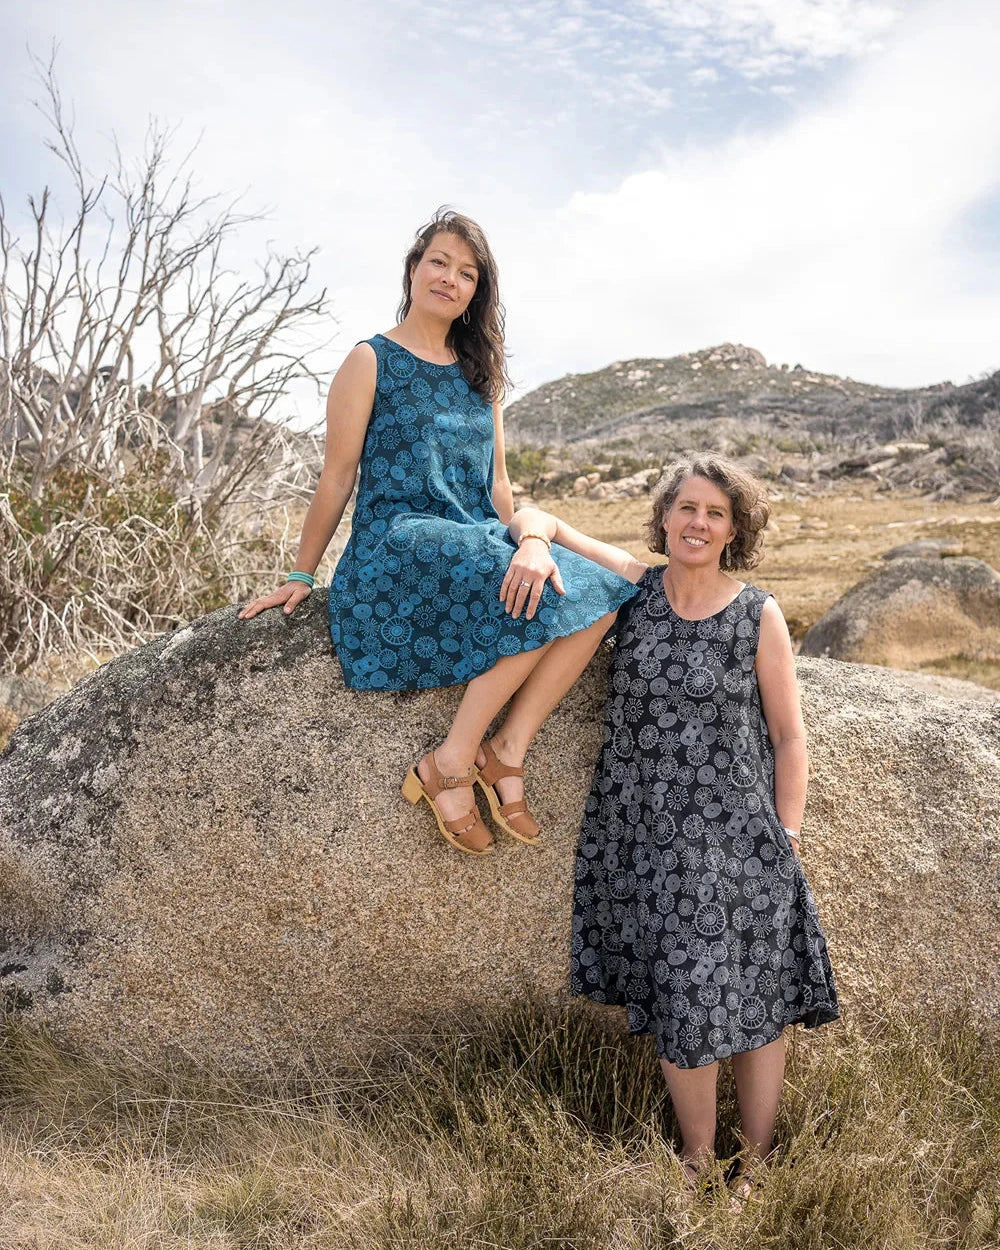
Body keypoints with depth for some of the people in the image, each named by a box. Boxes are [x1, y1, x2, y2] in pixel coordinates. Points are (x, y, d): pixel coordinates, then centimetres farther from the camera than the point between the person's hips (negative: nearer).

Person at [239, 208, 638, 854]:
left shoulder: (480, 372, 18)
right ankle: (449, 766, -19)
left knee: (598, 594, -18)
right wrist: (301, 576, 2)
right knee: (539, 598, -30)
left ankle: (506, 752, -17)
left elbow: (498, 484, 13)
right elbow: (337, 477, 1)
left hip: (477, 538, 6)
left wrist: (532, 538, -7)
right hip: (396, 539, -6)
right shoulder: (371, 361, 2)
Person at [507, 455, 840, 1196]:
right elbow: (532, 519, 7)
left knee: (753, 998, 8)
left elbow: (789, 737, 1)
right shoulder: (637, 588, 0)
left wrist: (786, 840, -2)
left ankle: (757, 1156, 30)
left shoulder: (759, 617, -4)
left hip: (735, 835, -1)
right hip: (644, 834, 2)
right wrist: (537, 536, -16)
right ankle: (696, 1155, 32)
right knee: (673, 998, 11)